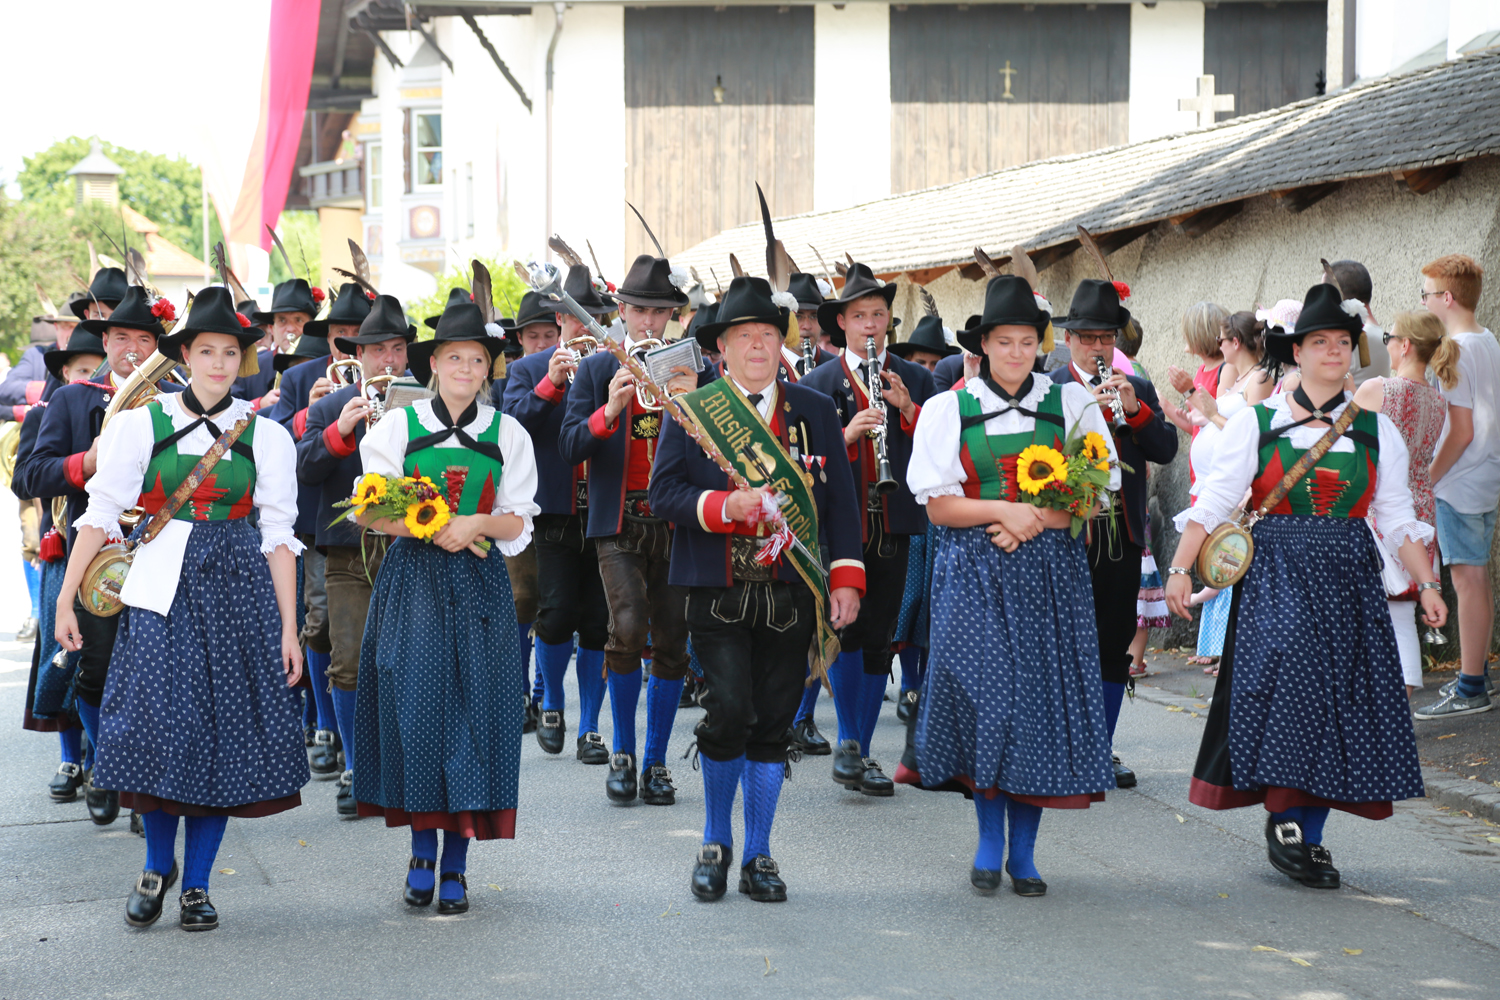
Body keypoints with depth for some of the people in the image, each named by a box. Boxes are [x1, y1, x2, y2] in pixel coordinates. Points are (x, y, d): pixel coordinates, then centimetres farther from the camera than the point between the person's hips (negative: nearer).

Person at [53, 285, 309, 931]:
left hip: (238, 588, 1)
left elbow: (278, 536, 5)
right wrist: (66, 598, -3)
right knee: (160, 720, -10)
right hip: (161, 587, -1)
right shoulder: (141, 424, 3)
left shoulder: (265, 436, 6)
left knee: (226, 729, -1)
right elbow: (100, 514, 2)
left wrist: (289, 629, 2)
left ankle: (196, 885, 11)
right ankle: (157, 865, 14)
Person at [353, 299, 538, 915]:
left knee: (472, 708, -4)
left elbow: (518, 521, 6)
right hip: (412, 580, -1)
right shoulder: (398, 426, 4)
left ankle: (456, 865, 3)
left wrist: (477, 523, -14)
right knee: (413, 705, -5)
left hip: (478, 586, 1)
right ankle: (422, 853, 10)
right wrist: (435, 529, -15)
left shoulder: (507, 434, 8)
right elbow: (373, 513, 0)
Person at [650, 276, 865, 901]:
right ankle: (715, 846, 10)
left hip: (792, 595, 2)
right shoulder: (691, 412, 5)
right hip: (718, 593, -2)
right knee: (729, 714, -12)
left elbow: (839, 499, 10)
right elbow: (664, 491, -2)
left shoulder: (816, 411, 11)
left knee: (773, 726, 4)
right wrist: (724, 506, -19)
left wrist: (846, 578, 1)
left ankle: (758, 857, 16)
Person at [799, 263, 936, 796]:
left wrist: (907, 408, -12)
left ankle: (863, 752, 14)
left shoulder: (917, 381, 9)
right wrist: (847, 433, -20)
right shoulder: (816, 384, 4)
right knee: (845, 628, -13)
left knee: (878, 641, 5)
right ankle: (847, 742, 1)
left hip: (893, 525, 2)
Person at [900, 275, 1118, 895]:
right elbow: (939, 505, 1)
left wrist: (1037, 520, -11)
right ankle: (989, 842, 6)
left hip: (1050, 568, 1)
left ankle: (1024, 850, 7)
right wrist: (1001, 510, -14)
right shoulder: (948, 409, 5)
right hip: (975, 571, -1)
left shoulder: (1070, 402, 8)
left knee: (1042, 691, -3)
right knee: (985, 688, -9)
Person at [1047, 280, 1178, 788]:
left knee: (1115, 645, 7)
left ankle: (1103, 749, 15)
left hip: (1122, 532, 4)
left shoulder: (1138, 390, 13)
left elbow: (1166, 450, 0)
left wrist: (1134, 409, -14)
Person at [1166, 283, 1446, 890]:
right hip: (1277, 572, -3)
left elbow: (1397, 518, 11)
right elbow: (1213, 500, -1)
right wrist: (1180, 569, -10)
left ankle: (1309, 836, 7)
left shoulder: (1376, 430, 9)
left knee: (1340, 699, -1)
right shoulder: (1256, 423, 1)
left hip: (1349, 578, 3)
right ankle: (1285, 822, -4)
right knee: (1290, 680, -16)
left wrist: (1426, 583, 2)